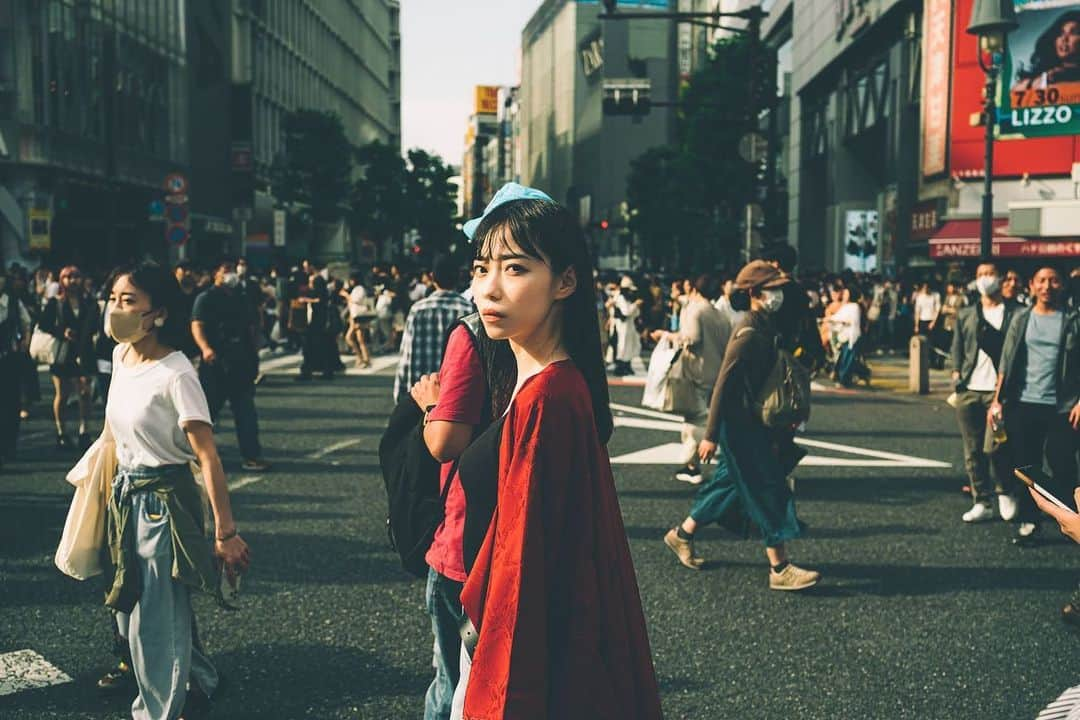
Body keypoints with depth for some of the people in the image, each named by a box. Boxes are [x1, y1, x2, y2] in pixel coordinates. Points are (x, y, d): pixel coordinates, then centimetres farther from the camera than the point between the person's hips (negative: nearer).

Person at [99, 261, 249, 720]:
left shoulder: (175, 374, -22)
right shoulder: (119, 355, 1)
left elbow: (207, 457, -23)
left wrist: (225, 532, -24)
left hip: (163, 500, -8)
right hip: (125, 493, 8)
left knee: (157, 618, 2)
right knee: (132, 606, 20)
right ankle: (198, 682, 41)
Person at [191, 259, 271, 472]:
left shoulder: (239, 299, 18)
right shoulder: (206, 298, -2)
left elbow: (249, 329, 24)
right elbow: (197, 325, -15)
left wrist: (253, 358, 19)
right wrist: (205, 348, -33)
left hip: (240, 364, 6)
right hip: (215, 365, -5)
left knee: (246, 412, 2)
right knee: (208, 409, 3)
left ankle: (251, 456, 4)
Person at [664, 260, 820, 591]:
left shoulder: (767, 330, 10)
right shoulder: (747, 335, -20)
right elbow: (723, 385, -21)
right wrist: (711, 435, -21)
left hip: (754, 424, 10)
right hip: (740, 427, -10)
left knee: (729, 485, 18)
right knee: (769, 492, -6)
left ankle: (682, 534, 32)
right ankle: (780, 569, 0)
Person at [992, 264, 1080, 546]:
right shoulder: (1021, 318, 9)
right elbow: (1006, 362, 8)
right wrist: (998, 399, 2)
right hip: (1023, 405, 2)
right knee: (1026, 467, 6)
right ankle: (1028, 522, 14)